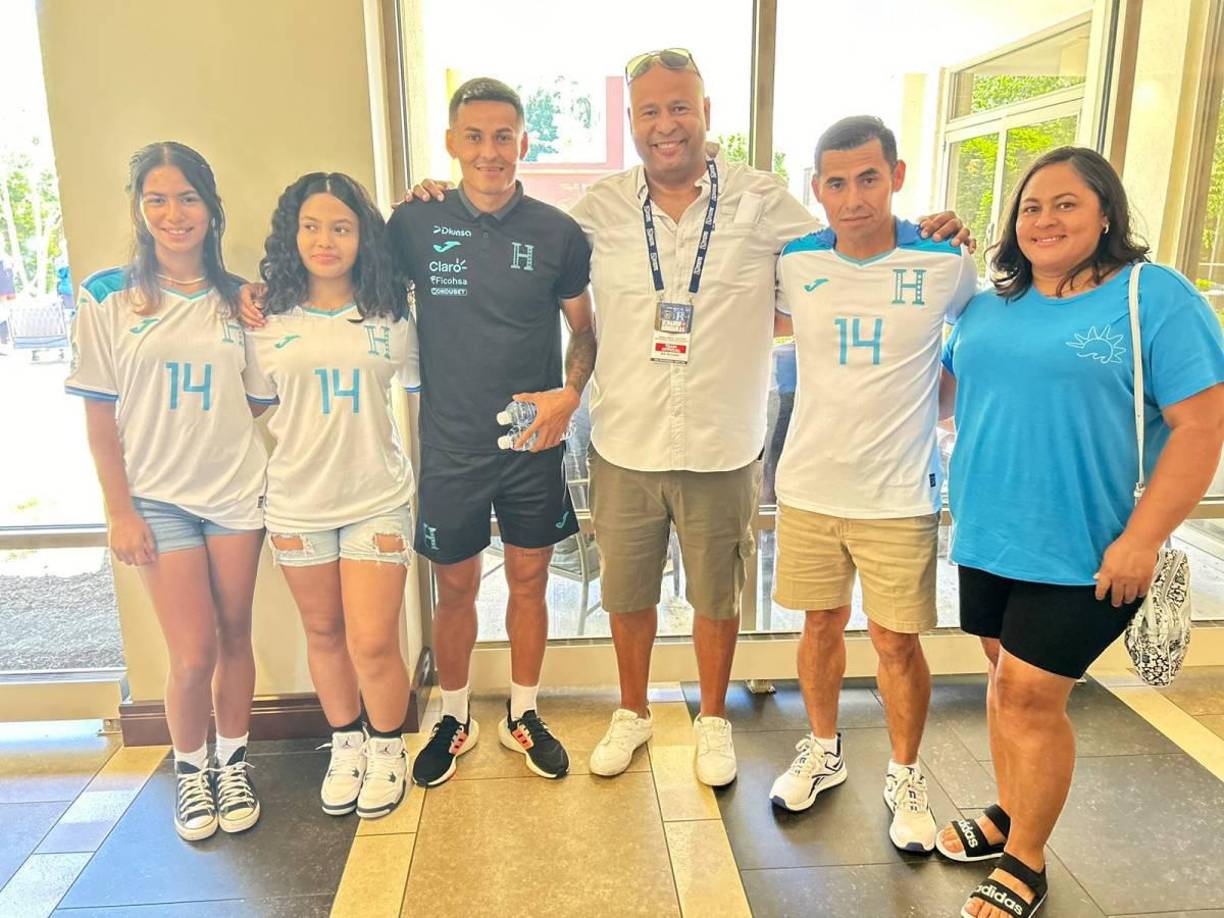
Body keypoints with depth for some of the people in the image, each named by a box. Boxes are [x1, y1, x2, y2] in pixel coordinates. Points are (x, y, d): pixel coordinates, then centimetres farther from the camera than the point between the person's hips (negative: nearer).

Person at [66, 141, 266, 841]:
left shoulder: (239, 298, 4)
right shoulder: (108, 297, -2)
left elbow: (260, 400, 8)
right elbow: (100, 415, -1)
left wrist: (277, 489, -1)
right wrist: (120, 512, -4)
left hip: (238, 491, 2)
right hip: (159, 496, -2)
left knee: (234, 636, 10)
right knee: (193, 655, -2)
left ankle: (233, 761, 32)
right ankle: (191, 770, 25)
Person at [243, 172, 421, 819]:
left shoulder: (390, 317, -2)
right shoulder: (268, 319, 0)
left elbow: (420, 389, 9)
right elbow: (257, 405, 8)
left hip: (377, 500, -2)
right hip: (297, 503, 2)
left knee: (372, 644, -2)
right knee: (323, 634, 16)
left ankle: (387, 749, 26)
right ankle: (346, 745, 38)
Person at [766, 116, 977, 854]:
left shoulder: (947, 262, -8)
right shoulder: (794, 263, -4)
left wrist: (938, 400, 4)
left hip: (900, 495, -2)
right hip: (809, 485, 2)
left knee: (896, 641, 7)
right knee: (822, 626, 15)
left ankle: (906, 777, 31)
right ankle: (824, 753, 38)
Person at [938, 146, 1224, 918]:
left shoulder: (1157, 297, -9)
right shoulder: (990, 306, 8)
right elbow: (951, 388, 23)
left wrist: (1142, 540, -17)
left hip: (1082, 552, -5)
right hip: (987, 538, 6)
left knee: (1032, 695, 0)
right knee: (1007, 682, 17)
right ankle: (1009, 815, 37)